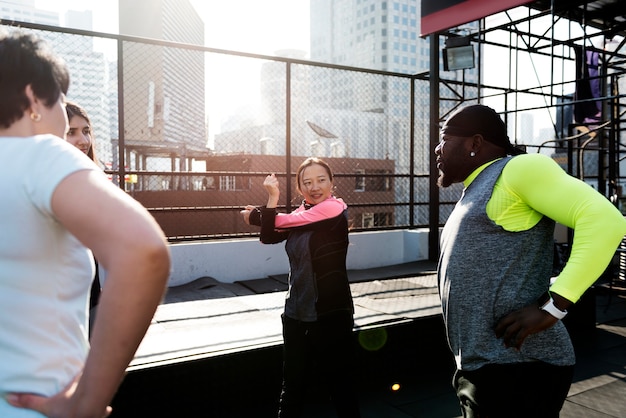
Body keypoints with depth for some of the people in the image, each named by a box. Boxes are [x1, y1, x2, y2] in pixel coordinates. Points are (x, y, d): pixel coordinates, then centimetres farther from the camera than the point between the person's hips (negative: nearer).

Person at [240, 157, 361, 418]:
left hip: (330, 313, -6)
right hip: (297, 312, 7)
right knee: (292, 384, 16)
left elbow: (282, 221, -15)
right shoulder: (301, 214, 10)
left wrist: (252, 215, 2)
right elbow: (269, 236, -3)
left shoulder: (334, 208, -13)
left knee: (340, 384, 8)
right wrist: (272, 198, -14)